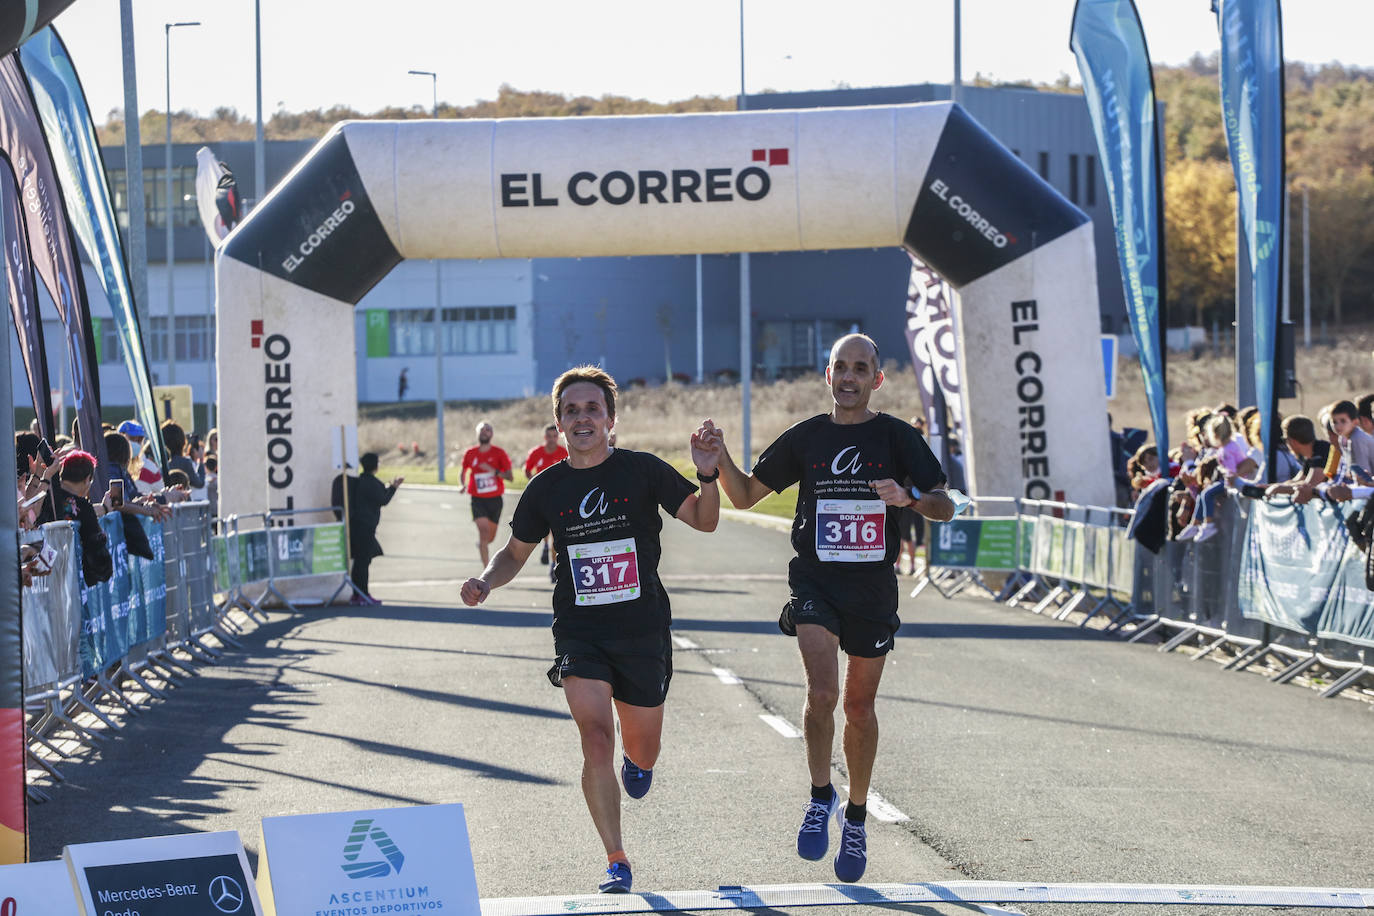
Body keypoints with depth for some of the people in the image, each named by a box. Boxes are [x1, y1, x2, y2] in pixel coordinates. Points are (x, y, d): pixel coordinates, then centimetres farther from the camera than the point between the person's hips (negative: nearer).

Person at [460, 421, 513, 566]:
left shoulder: (499, 453, -2)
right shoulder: (470, 454, 2)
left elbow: (510, 477, -6)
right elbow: (463, 472, 19)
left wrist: (494, 471, -22)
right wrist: (463, 485, -1)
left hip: (495, 500, 1)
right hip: (478, 500, -1)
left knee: (491, 537, 11)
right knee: (484, 531, -18)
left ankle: (481, 544, 49)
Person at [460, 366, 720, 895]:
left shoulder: (642, 471, -3)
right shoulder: (547, 489, 2)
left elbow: (703, 521, -3)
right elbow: (516, 552, 14)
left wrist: (708, 477, -22)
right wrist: (486, 581, -6)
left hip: (643, 631, 0)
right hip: (578, 633, 0)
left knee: (643, 753, 12)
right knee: (596, 742, -18)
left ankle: (634, 758, 53)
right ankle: (616, 864, -8)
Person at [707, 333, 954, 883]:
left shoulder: (897, 438, 0)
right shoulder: (805, 439, 4)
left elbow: (945, 509, -2)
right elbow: (745, 495, 9)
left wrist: (908, 498, -23)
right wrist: (719, 459, -10)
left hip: (873, 587, 0)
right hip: (815, 581, 0)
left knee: (859, 706, 10)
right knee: (821, 693, -20)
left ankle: (855, 817, 27)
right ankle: (821, 798, -1)